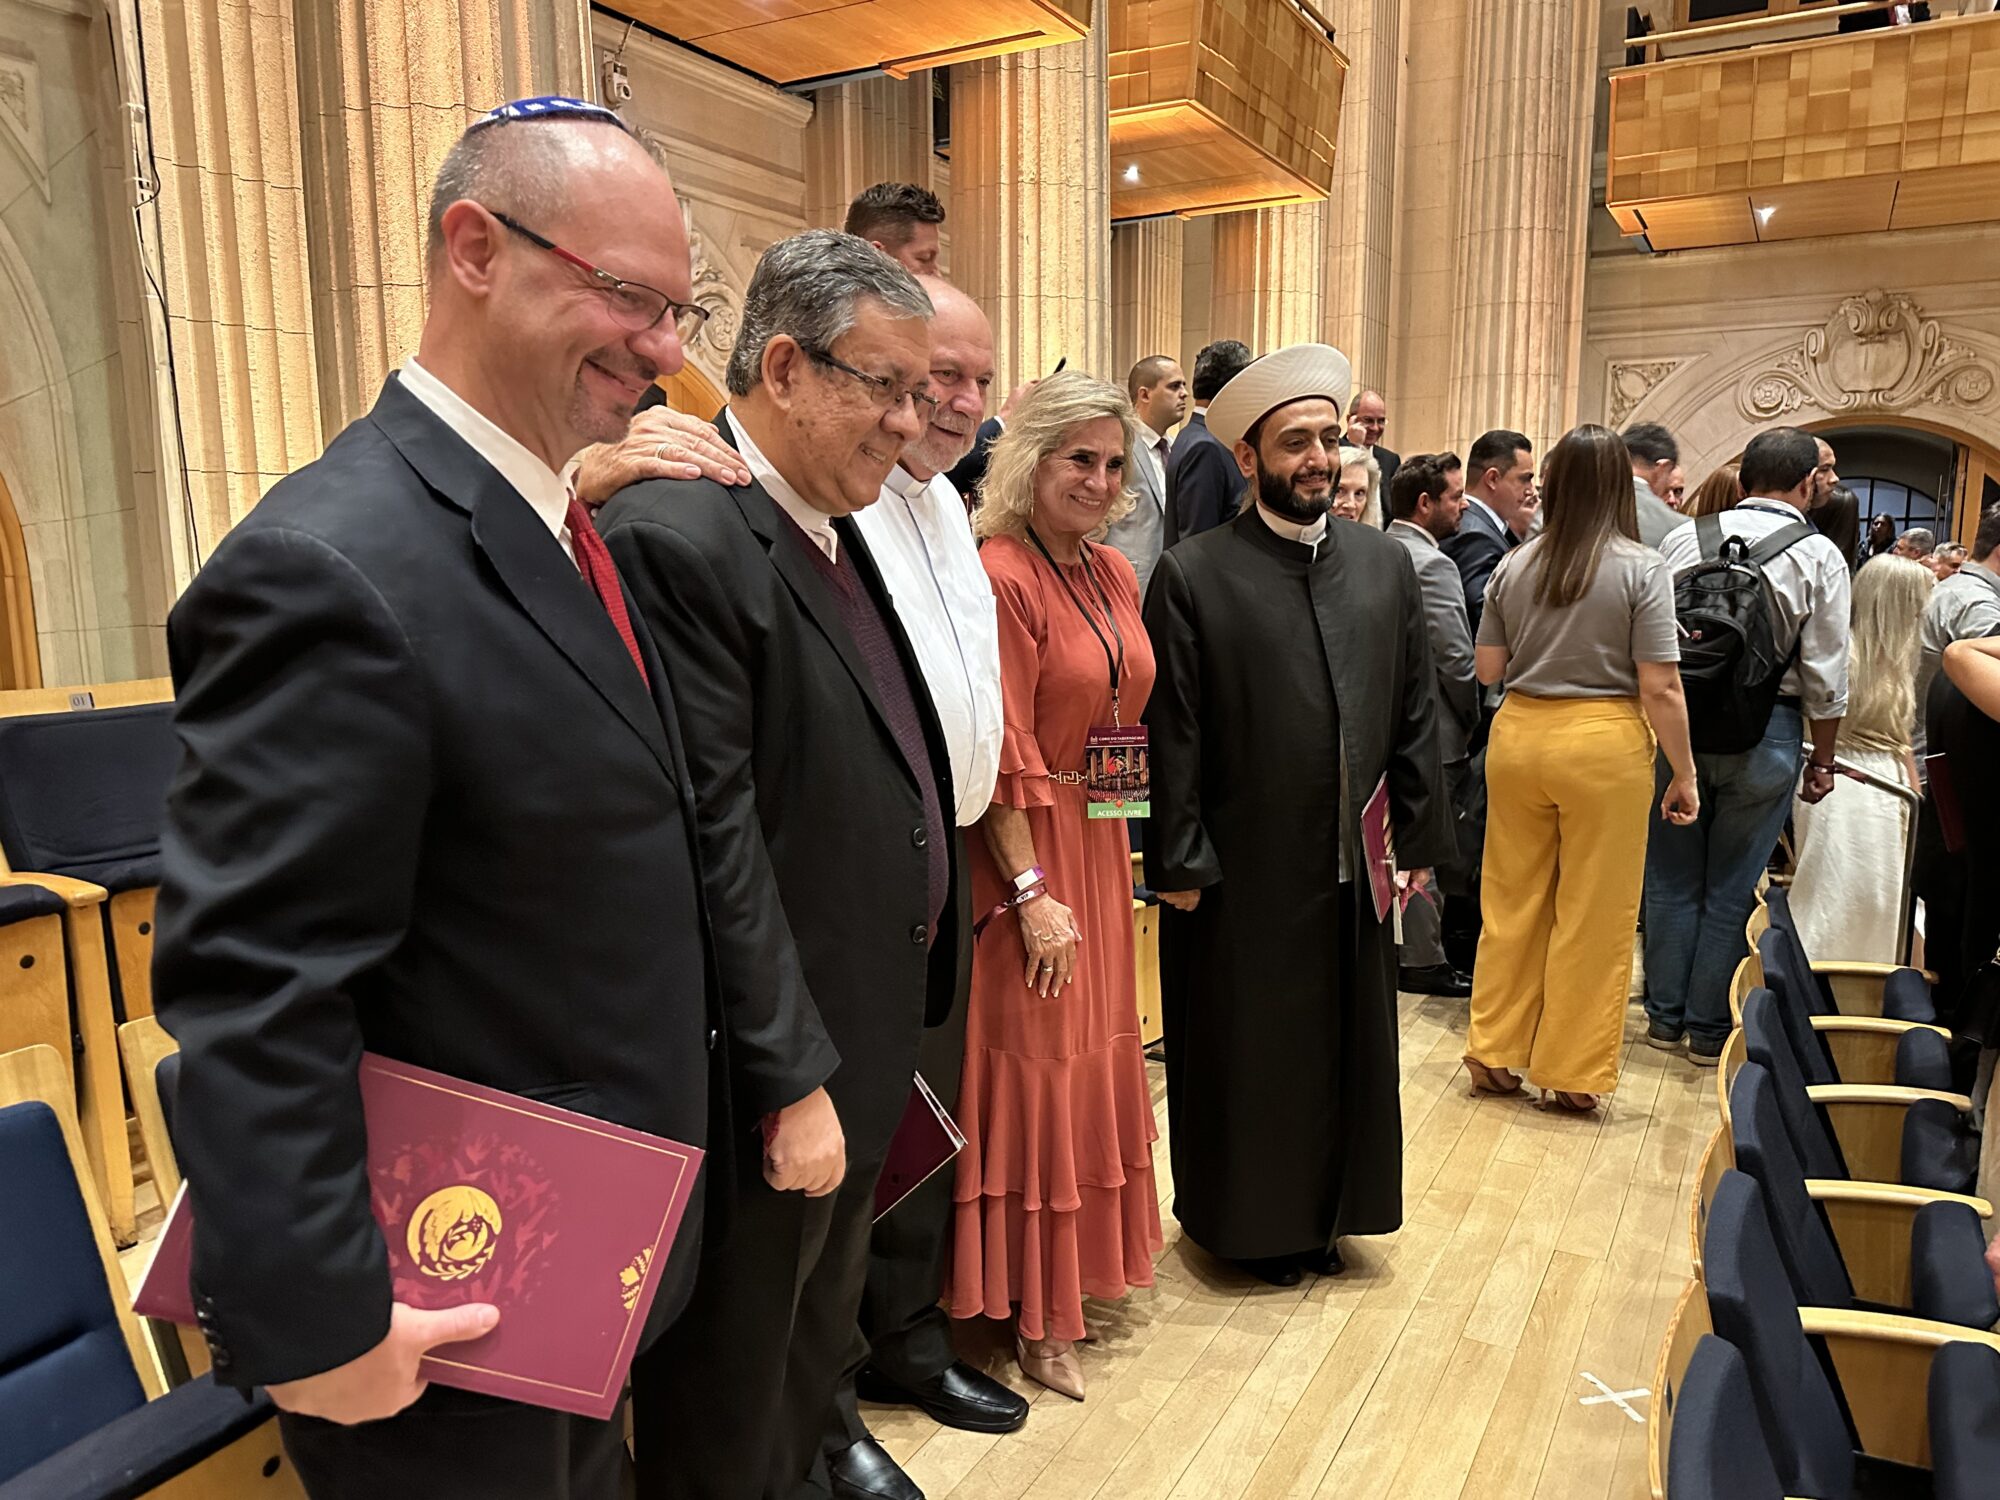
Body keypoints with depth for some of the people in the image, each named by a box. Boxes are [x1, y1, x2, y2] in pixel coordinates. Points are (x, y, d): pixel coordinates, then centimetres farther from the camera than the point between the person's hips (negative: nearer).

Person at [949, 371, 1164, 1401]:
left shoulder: (1116, 575, 9)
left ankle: (1083, 1263, 38)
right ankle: (1035, 1317, 21)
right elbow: (1002, 757, -19)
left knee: (1098, 1052, 18)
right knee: (1036, 1065, 3)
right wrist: (1032, 890, -19)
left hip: (1104, 848, 8)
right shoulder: (998, 575, -16)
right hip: (1026, 854, -8)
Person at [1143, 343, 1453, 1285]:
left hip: (1355, 870, 5)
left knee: (1347, 1051, 18)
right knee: (1244, 1057, 11)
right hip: (1241, 876, -4)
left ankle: (1324, 1212, 39)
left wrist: (1417, 840, 5)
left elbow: (1416, 713, 8)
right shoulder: (1192, 576, -9)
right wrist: (1179, 865, -12)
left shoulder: (1386, 565, 6)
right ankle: (1246, 1220, 33)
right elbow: (1171, 737, -10)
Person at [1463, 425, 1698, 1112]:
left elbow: (1487, 668, 8)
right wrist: (1685, 774, -1)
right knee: (1594, 915, 8)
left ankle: (1494, 1054, 23)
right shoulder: (1643, 568, -7)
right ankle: (1571, 1074, 18)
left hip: (1518, 734, 3)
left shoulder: (1514, 565, 2)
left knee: (1512, 900, 14)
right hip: (1605, 745, -3)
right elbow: (1660, 688, -10)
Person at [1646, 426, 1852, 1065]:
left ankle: (1665, 1015, 21)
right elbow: (1825, 676, -5)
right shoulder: (1821, 557, -4)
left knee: (1672, 879, 12)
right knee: (1731, 890, 8)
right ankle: (1711, 1029, 17)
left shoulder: (1685, 537, 0)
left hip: (1678, 720, 2)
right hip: (1763, 733, -1)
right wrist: (1822, 760, 7)